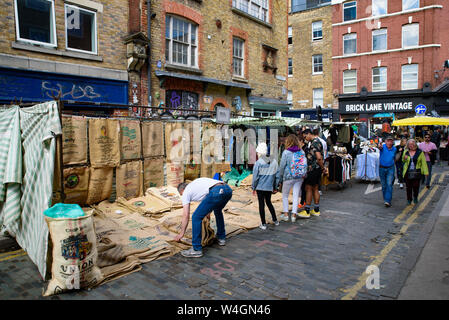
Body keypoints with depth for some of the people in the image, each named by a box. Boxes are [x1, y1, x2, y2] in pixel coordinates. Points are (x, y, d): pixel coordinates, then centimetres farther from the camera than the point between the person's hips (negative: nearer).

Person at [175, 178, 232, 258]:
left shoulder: (186, 192, 19)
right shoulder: (195, 184, 39)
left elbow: (186, 215, 14)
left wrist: (181, 233, 22)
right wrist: (208, 213, 61)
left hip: (216, 192, -8)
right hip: (228, 189, 8)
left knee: (196, 217, 3)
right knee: (218, 211, 37)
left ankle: (196, 250, 8)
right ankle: (221, 238, 44)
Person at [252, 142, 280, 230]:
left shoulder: (258, 162, -14)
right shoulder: (274, 161, -1)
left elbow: (255, 177, -10)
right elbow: (277, 175, 4)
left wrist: (253, 188, 1)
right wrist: (275, 187, 13)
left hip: (260, 187, -4)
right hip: (269, 187, 4)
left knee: (261, 204, 5)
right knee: (269, 203, 23)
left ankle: (263, 224, 10)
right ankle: (275, 220, 28)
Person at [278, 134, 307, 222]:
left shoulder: (286, 152, -10)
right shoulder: (302, 152, 0)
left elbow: (282, 166, -7)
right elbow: (305, 163, 6)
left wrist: (280, 178, 3)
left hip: (288, 177, -3)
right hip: (299, 177, 3)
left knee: (285, 195, 14)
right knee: (296, 196, 10)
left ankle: (285, 214, 14)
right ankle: (294, 214, 10)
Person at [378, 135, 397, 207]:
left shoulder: (394, 149, 1)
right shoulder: (383, 146, -10)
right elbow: (380, 148, -39)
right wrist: (379, 147, -58)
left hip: (390, 169, 1)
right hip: (382, 168, -1)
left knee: (389, 184, -11)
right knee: (384, 185, 10)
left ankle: (388, 201, -11)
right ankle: (385, 199, 28)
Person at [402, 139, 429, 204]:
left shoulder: (420, 152, 2)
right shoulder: (406, 152, 7)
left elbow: (424, 163, 0)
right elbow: (403, 161, 19)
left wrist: (425, 172, -6)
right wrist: (404, 158, -5)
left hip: (417, 173, -1)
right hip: (408, 173, 1)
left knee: (416, 187, 1)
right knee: (408, 187, 4)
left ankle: (415, 197, 27)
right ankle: (409, 199, 19)